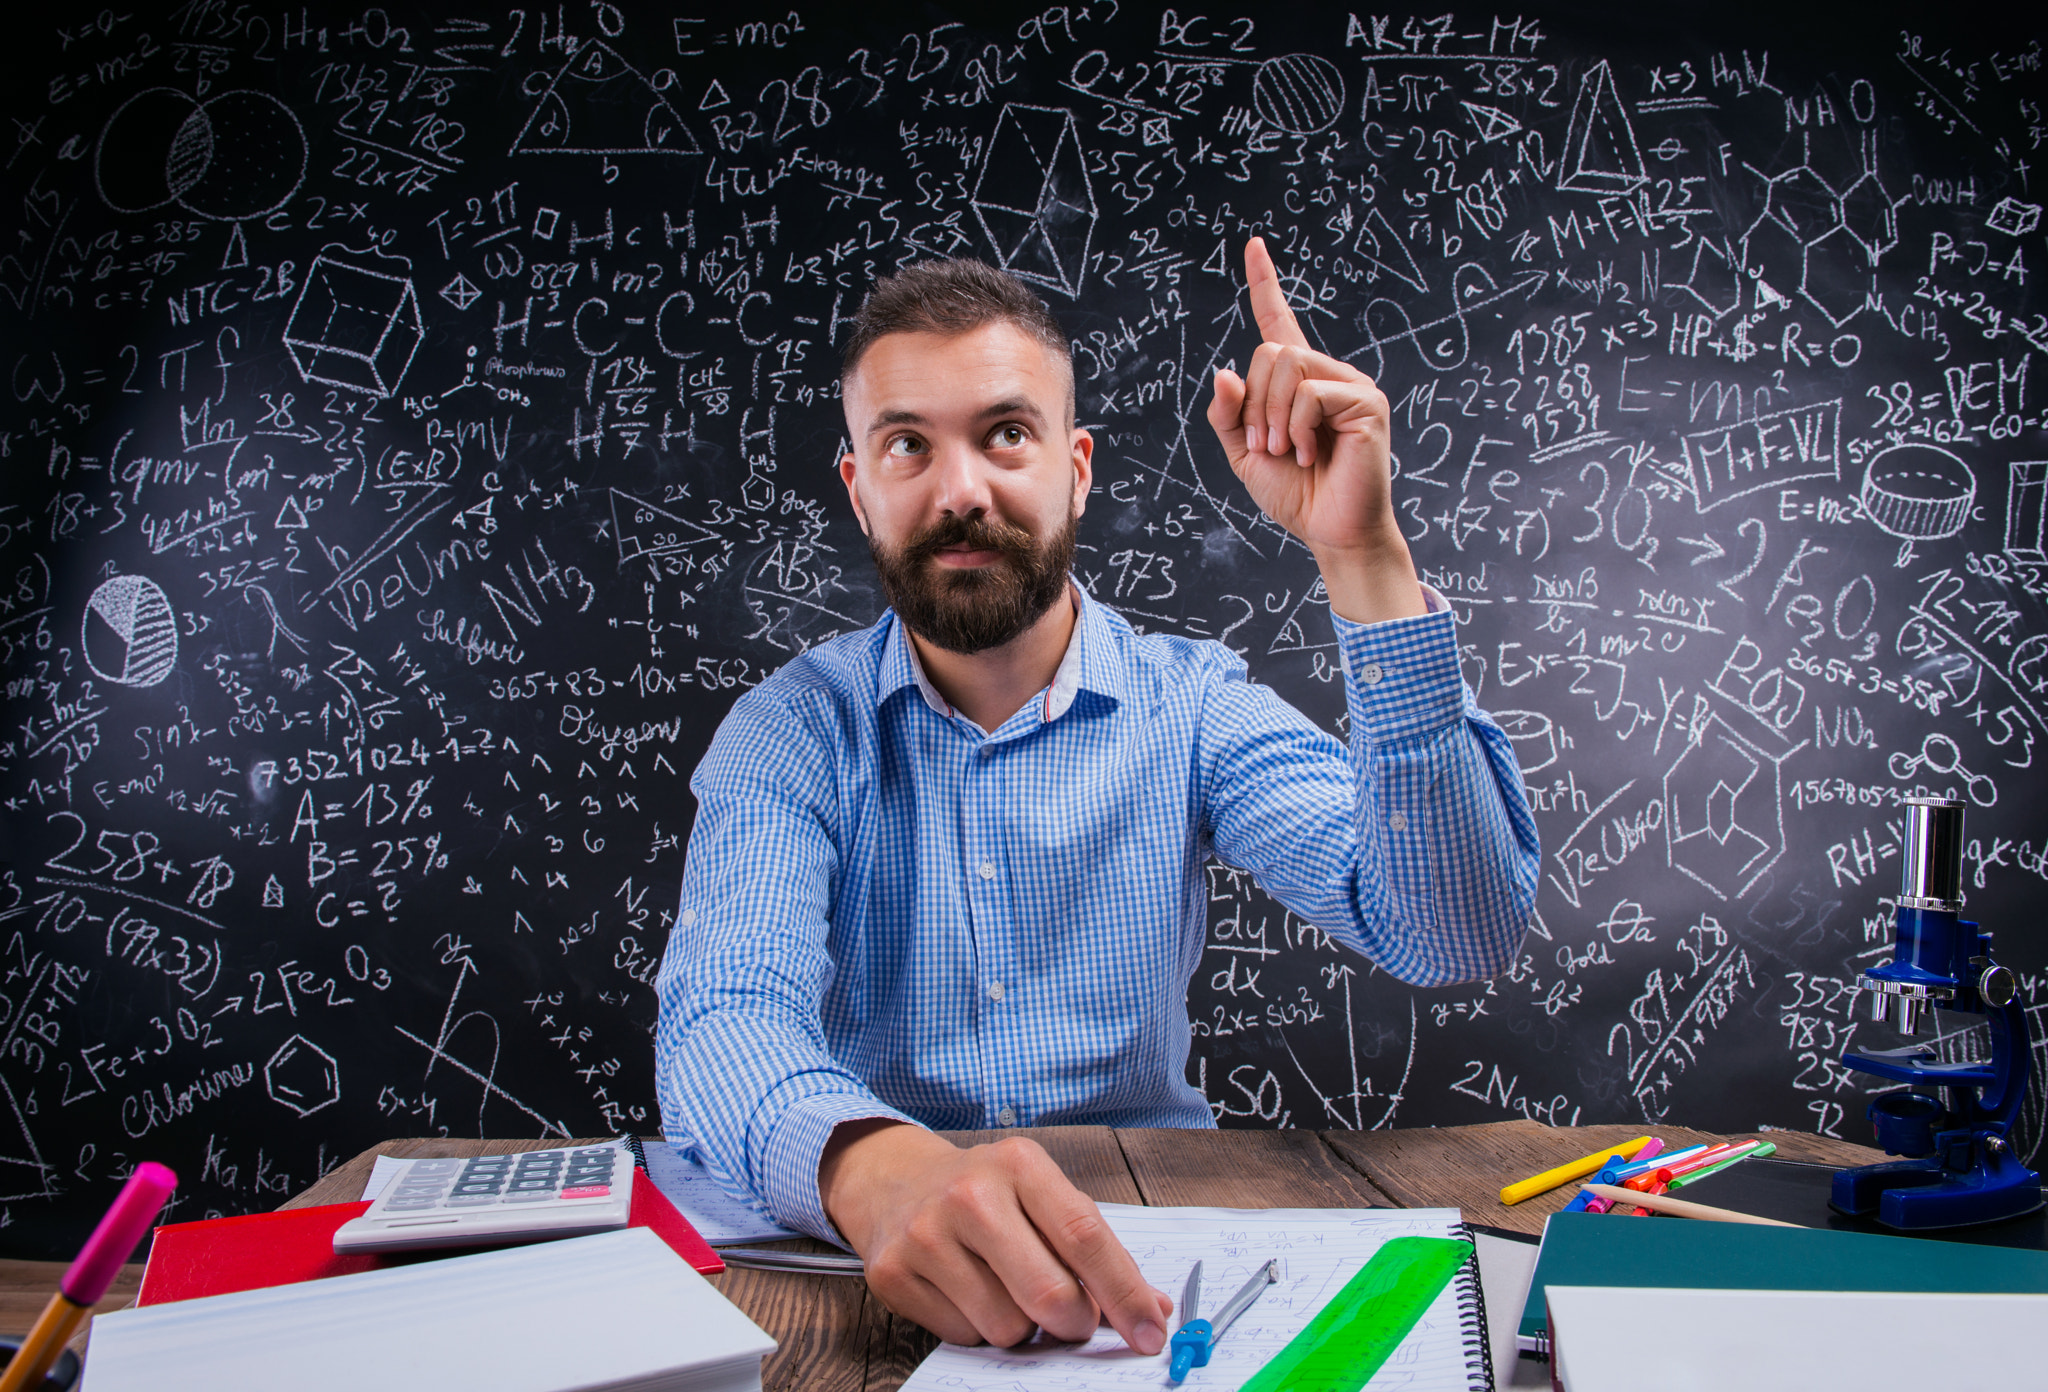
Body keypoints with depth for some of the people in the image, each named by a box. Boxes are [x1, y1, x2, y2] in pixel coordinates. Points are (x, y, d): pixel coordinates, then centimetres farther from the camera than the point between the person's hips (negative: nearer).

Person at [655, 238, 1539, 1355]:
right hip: (863, 1256, 1)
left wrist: (1364, 556, -25)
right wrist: (874, 1169, -43)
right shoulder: (790, 735, -4)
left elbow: (1457, 936, -16)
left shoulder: (1189, 707, -4)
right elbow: (724, 1022, -20)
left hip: (1143, 1238, 0)